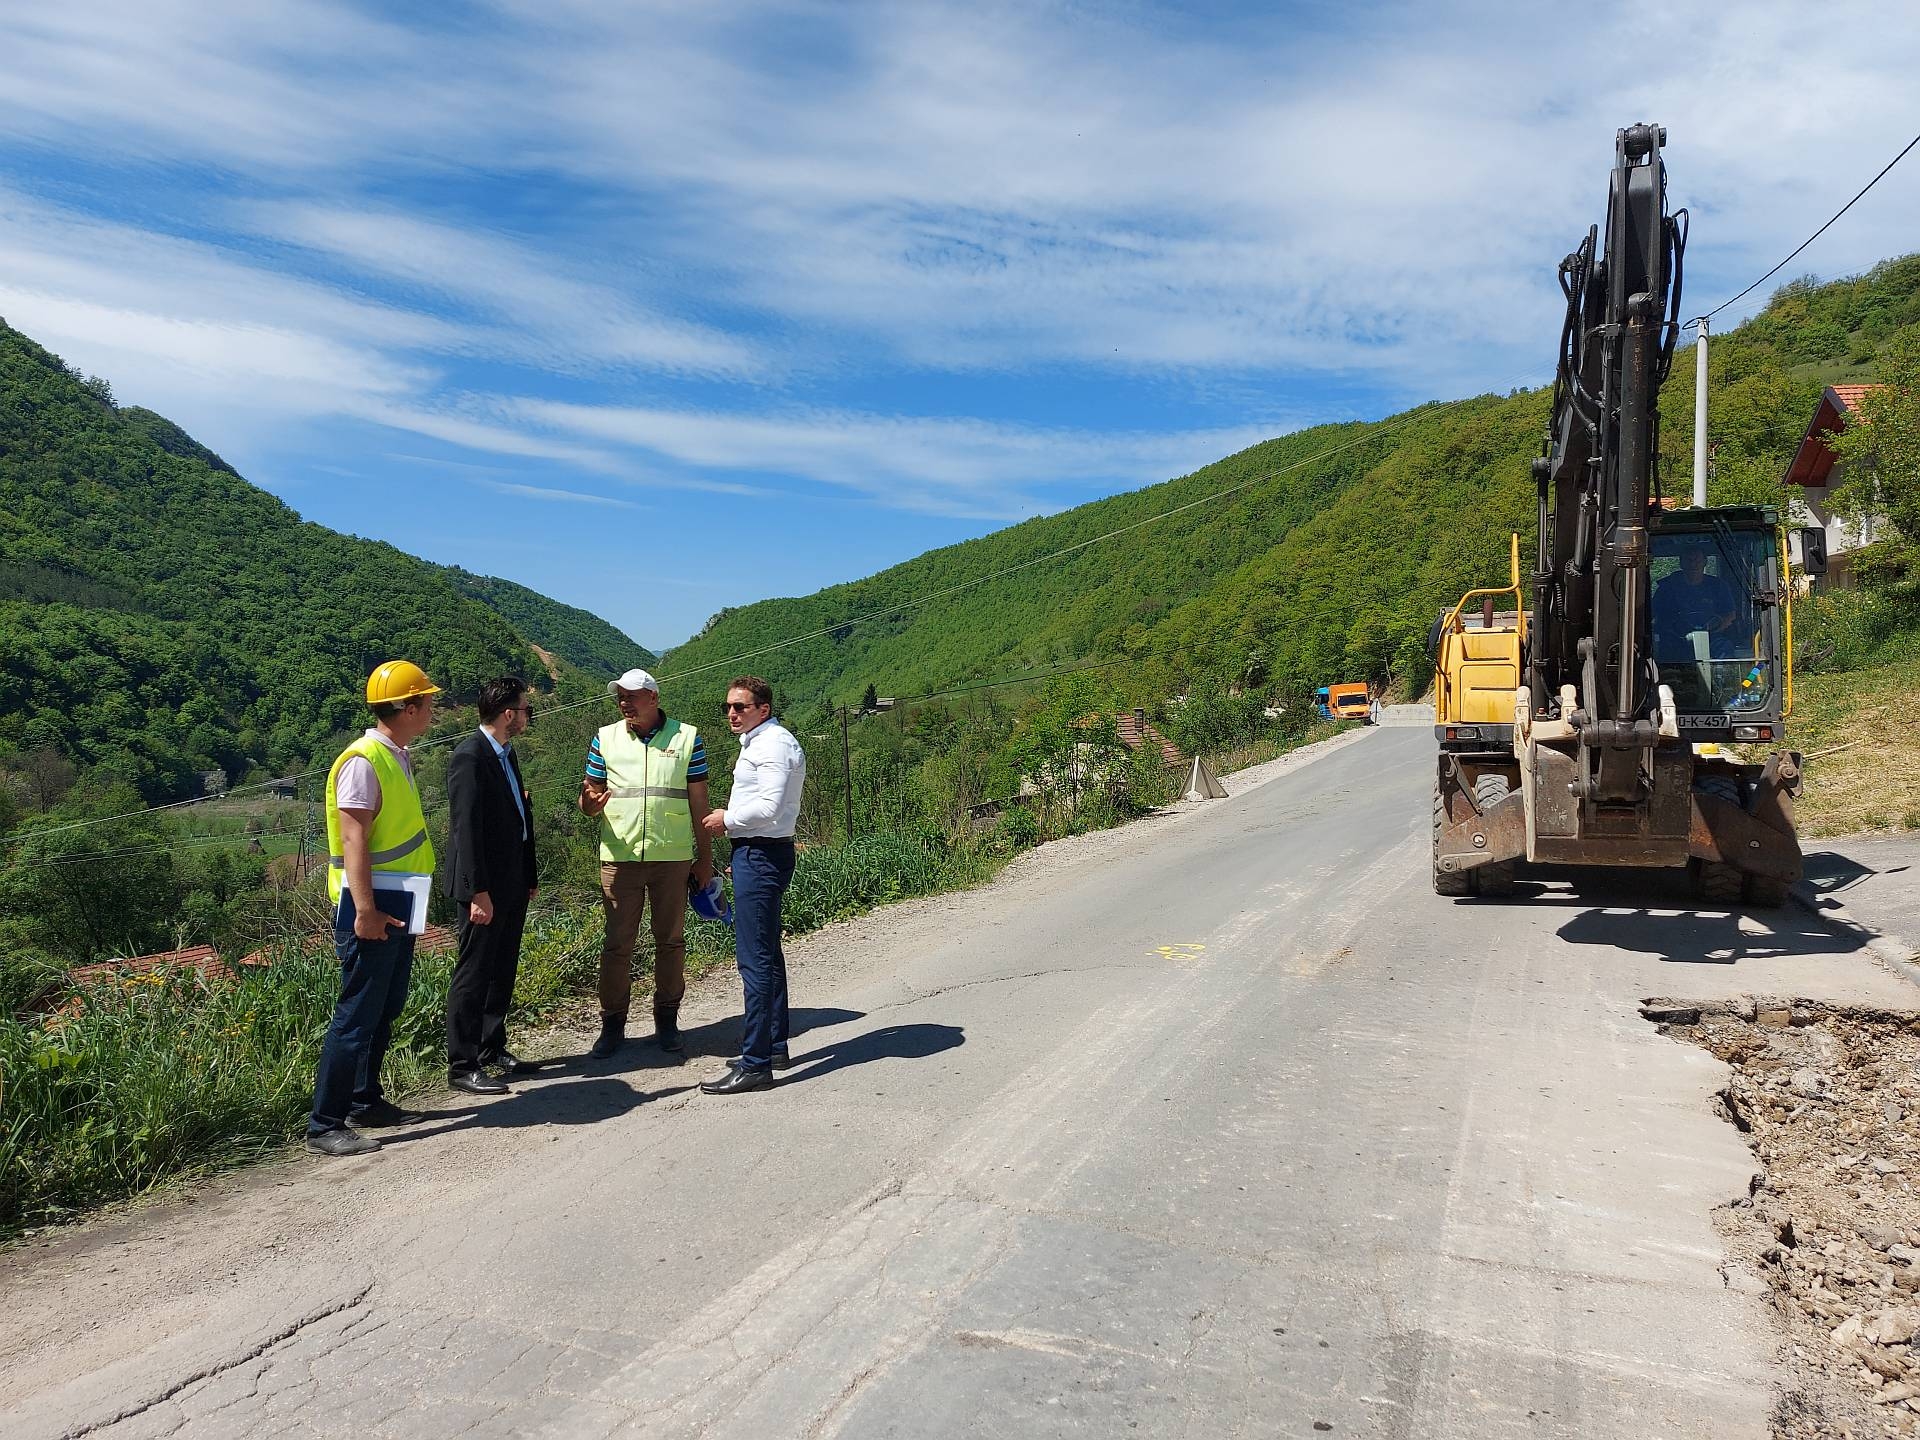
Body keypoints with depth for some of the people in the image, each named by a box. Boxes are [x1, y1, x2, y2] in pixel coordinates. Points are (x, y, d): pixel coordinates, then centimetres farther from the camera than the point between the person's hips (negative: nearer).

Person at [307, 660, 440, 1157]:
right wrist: (365, 910, -26)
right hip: (371, 906, -10)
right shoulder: (363, 761, -16)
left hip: (397, 905, 10)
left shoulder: (396, 758, 13)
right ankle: (325, 1126, 2)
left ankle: (366, 1102, 29)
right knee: (357, 1015, -5)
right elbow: (353, 841, -21)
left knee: (385, 1009, 17)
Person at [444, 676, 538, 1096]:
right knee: (473, 974, -2)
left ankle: (492, 1048, 28)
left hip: (513, 884, 9)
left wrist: (530, 874, 16)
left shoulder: (507, 755, 13)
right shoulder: (469, 757, -16)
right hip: (486, 888, -9)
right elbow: (466, 828, -20)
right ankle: (462, 1066, 6)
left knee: (503, 971, 16)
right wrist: (478, 891, -22)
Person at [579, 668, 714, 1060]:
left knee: (671, 940, 8)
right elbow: (591, 799, 8)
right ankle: (612, 1024, 13)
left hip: (673, 856, 0)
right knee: (617, 943, 2)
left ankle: (667, 1021, 20)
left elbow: (699, 802, 5)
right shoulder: (605, 738, 6)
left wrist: (705, 857, 5)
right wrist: (588, 801, -18)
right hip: (619, 856, 1)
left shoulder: (687, 737, 3)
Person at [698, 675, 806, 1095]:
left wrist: (726, 819, -9)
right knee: (768, 954, 17)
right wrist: (731, 819, 9)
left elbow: (768, 806, -23)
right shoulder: (758, 741, 19)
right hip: (755, 853, 11)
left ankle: (755, 1063, -8)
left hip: (761, 855, -11)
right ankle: (774, 1046, 27)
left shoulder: (773, 743, -14)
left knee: (755, 960, -10)